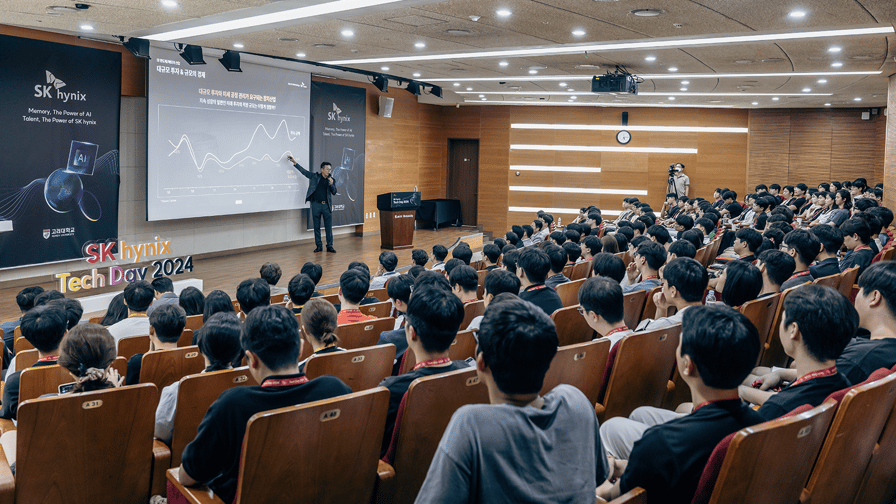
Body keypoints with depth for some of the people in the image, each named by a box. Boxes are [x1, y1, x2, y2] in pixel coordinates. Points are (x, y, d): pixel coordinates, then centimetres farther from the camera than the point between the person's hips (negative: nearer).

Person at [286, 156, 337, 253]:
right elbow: (303, 171, 8)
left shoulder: (332, 180, 7)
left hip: (327, 206, 0)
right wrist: (294, 162, 4)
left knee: (329, 227, -1)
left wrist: (331, 184, -18)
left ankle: (329, 246, 5)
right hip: (316, 204, 0)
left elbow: (334, 192, 0)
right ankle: (318, 246, 12)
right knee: (316, 227, 3)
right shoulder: (314, 177, 5)